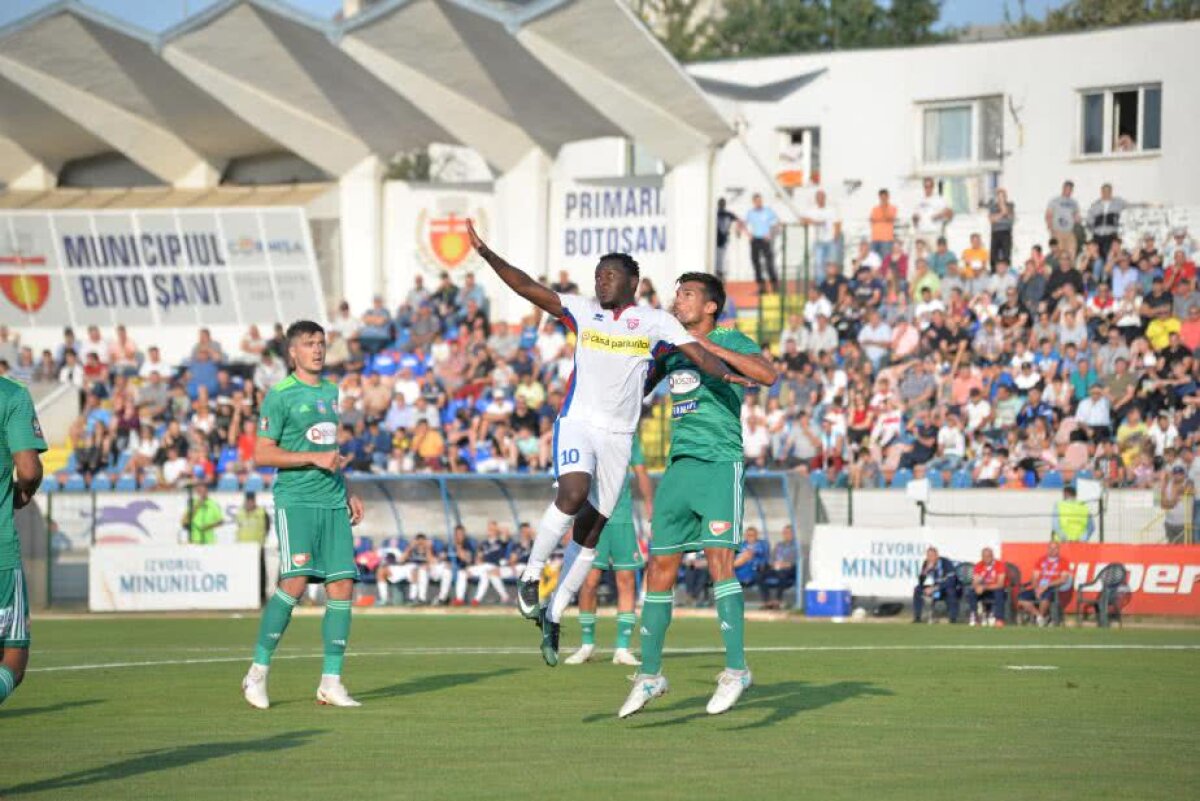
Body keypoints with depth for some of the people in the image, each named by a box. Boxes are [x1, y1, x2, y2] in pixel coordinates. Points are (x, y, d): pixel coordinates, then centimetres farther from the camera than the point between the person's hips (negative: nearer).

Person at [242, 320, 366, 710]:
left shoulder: (331, 392, 18)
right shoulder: (280, 396, -4)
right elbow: (262, 454, -8)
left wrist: (348, 492, 22)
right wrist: (315, 458, -15)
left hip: (332, 502, 7)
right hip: (295, 499, -7)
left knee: (342, 583, -1)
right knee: (296, 580, -18)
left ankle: (331, 681, 3)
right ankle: (258, 671, -6)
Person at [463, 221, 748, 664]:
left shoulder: (655, 322, 2)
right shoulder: (582, 311, 4)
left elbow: (698, 353, -7)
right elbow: (528, 288, -4)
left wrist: (725, 374, -29)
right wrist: (487, 255, -15)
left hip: (619, 435, 2)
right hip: (577, 423, -2)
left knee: (592, 528, 4)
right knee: (573, 494, -29)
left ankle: (553, 615, 15)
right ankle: (531, 576, -15)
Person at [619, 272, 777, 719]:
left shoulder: (728, 340, -1)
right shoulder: (670, 346, 18)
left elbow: (767, 375, -19)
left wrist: (708, 346, -20)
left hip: (719, 464, -6)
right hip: (678, 465, 6)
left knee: (718, 560, -17)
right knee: (660, 568, 4)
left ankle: (736, 669, -14)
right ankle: (650, 674, 11)